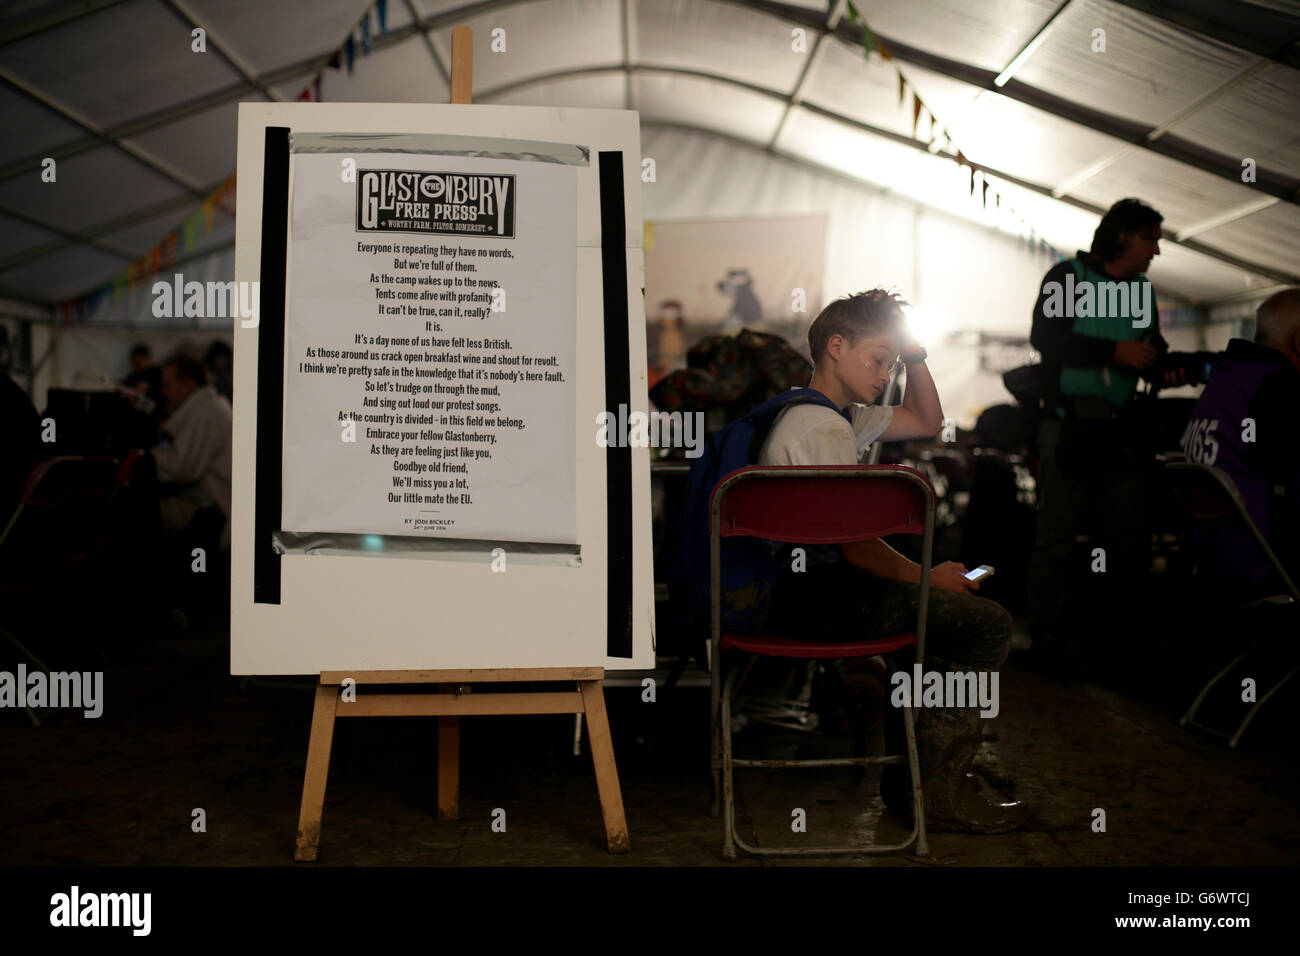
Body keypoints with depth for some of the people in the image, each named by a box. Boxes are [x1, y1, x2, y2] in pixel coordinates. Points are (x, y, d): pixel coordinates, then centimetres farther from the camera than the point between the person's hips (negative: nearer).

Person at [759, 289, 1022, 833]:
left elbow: (928, 422, 22)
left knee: (943, 608, 27)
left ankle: (909, 770, 30)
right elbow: (857, 547, -20)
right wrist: (928, 577, -6)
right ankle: (936, 793, 0)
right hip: (818, 599, -11)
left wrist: (913, 351, 10)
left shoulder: (841, 415, 15)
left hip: (807, 584, 11)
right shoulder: (826, 429, -18)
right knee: (989, 625, -11)